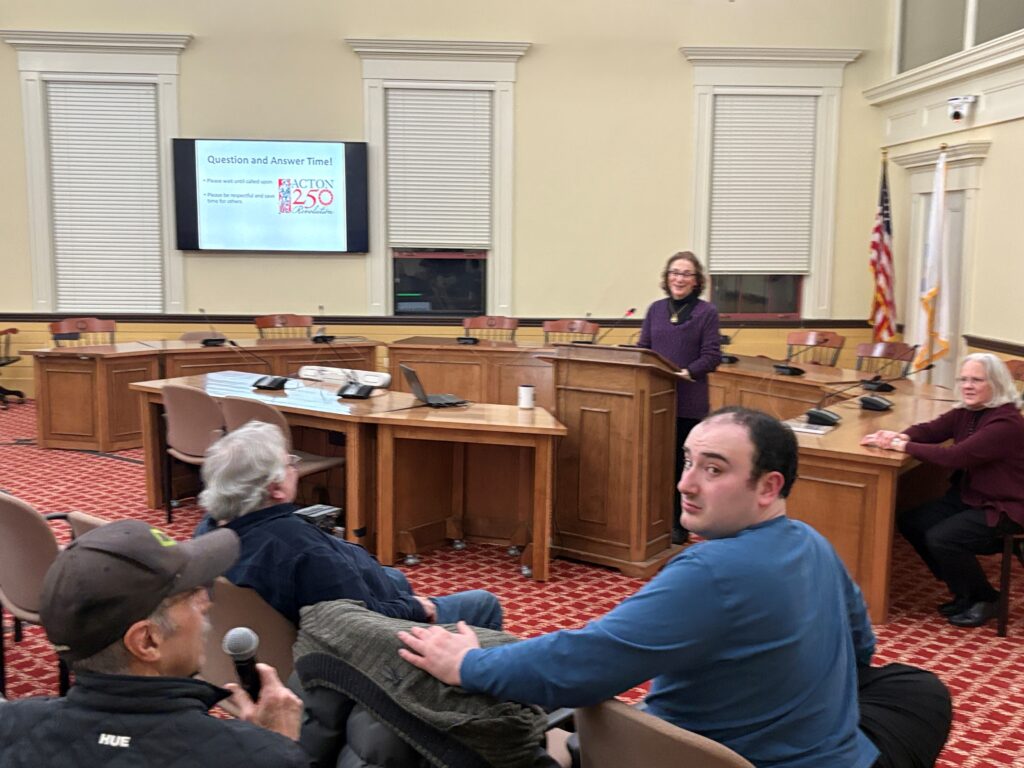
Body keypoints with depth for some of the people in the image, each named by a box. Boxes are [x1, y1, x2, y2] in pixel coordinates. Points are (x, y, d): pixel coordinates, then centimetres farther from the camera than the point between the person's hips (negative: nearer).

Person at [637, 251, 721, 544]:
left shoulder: (707, 312, -2)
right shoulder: (655, 309, 10)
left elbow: (712, 356, -6)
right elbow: (642, 349, 11)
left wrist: (688, 372, -21)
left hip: (688, 401, -3)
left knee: (680, 462, 4)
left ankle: (679, 524, 15)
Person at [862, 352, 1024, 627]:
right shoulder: (966, 412, 2)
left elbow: (956, 456, -31)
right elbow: (930, 430, -3)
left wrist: (903, 446, -30)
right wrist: (899, 436, -26)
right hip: (968, 497, 9)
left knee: (941, 538, -25)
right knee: (910, 522, 1)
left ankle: (984, 600, 2)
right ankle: (965, 592, 13)